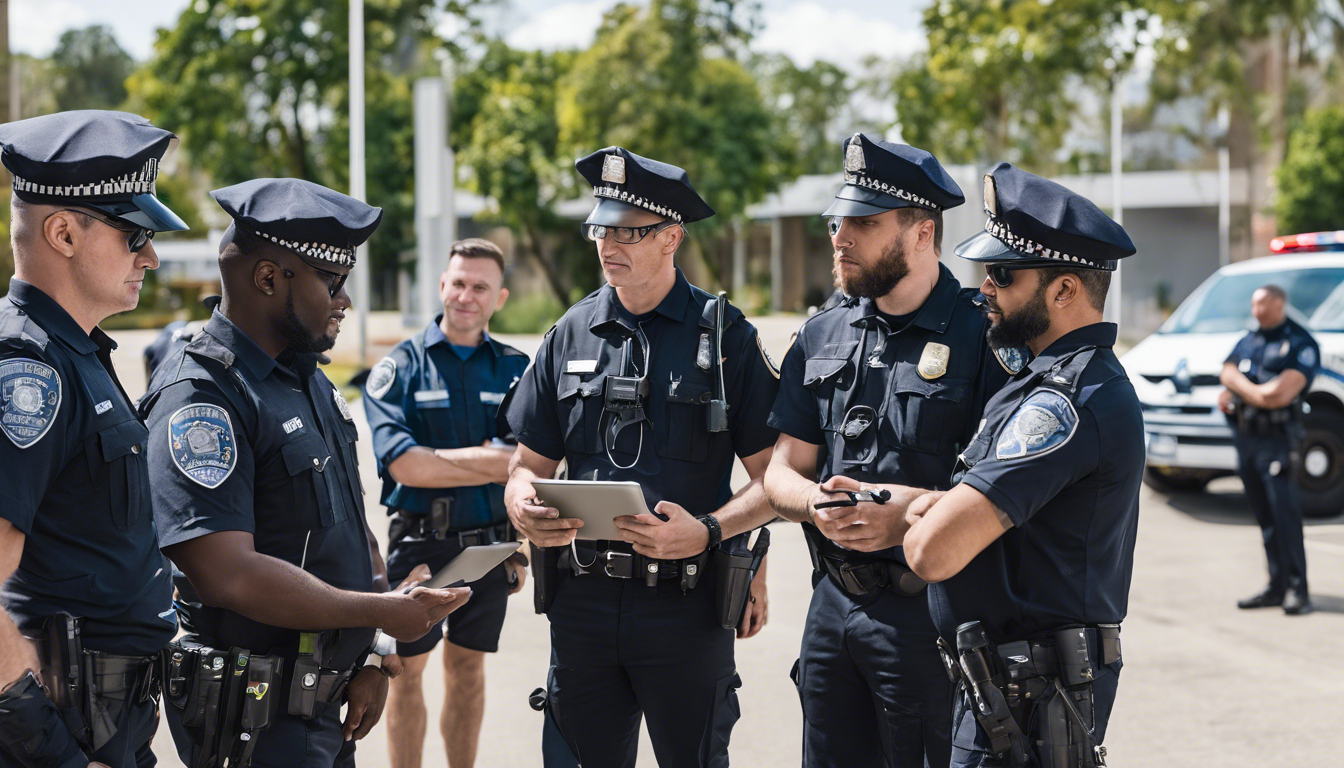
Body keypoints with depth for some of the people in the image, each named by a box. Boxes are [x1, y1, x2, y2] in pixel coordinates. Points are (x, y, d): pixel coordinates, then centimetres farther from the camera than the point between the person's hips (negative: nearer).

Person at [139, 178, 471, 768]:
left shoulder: (309, 381, 14)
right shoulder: (200, 399, -17)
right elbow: (228, 574, -26)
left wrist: (374, 659, 6)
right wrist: (378, 611, -20)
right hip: (256, 719, -9)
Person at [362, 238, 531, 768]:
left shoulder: (516, 369, 4)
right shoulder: (400, 367, -4)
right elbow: (404, 466, -16)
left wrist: (440, 459, -9)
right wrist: (491, 463, -14)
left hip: (490, 543, 2)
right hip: (419, 541, -2)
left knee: (468, 666, 14)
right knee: (407, 669, 7)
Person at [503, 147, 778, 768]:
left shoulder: (725, 336, -2)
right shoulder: (571, 335, 10)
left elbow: (774, 476, -4)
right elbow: (530, 464, 14)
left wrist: (707, 532, -20)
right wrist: (524, 508, -9)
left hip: (686, 605, -3)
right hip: (581, 601, 4)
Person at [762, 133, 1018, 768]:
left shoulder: (982, 336, -9)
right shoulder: (822, 338, 12)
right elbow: (782, 472, 13)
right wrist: (816, 500, -10)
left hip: (929, 609, -6)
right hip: (832, 603, 6)